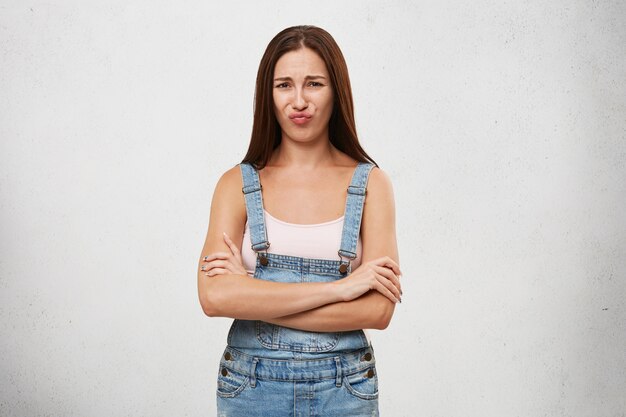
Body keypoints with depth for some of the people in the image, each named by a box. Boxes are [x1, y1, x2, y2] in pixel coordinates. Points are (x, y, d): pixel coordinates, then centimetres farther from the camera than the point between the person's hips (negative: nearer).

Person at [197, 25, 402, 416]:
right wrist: (338, 287, -19)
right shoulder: (238, 184, -3)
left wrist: (253, 299, -15)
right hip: (251, 385, 1)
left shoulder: (370, 184, -4)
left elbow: (378, 310, -12)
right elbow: (214, 296, -15)